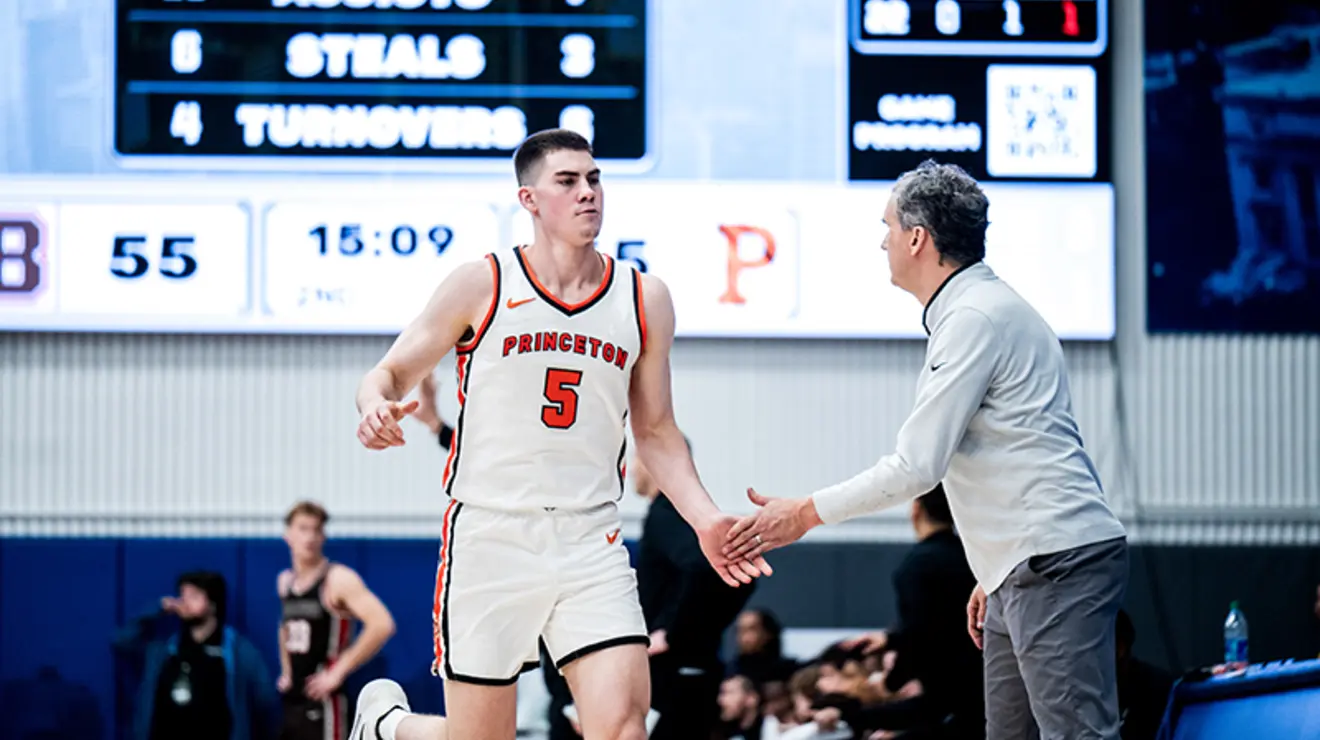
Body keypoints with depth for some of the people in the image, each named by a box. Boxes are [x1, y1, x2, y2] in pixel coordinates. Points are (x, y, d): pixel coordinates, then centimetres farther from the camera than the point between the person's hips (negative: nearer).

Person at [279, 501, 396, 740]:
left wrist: (339, 671, -20)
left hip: (322, 702, -8)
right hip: (292, 701, 8)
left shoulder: (338, 579, -12)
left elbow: (382, 624, -24)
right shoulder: (285, 581, 12)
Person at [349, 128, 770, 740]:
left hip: (590, 545, 2)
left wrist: (704, 518, 1)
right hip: (489, 536, -2)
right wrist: (377, 407, -19)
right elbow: (390, 374, 5)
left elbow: (655, 432, 15)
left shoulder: (645, 300, 7)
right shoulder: (481, 286, -2)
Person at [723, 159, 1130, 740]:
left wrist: (805, 515, -8)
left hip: (1059, 562, -11)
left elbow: (916, 467, -17)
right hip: (1024, 572, 11)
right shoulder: (978, 309, 20)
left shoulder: (975, 319, -13)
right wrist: (994, 573, 26)